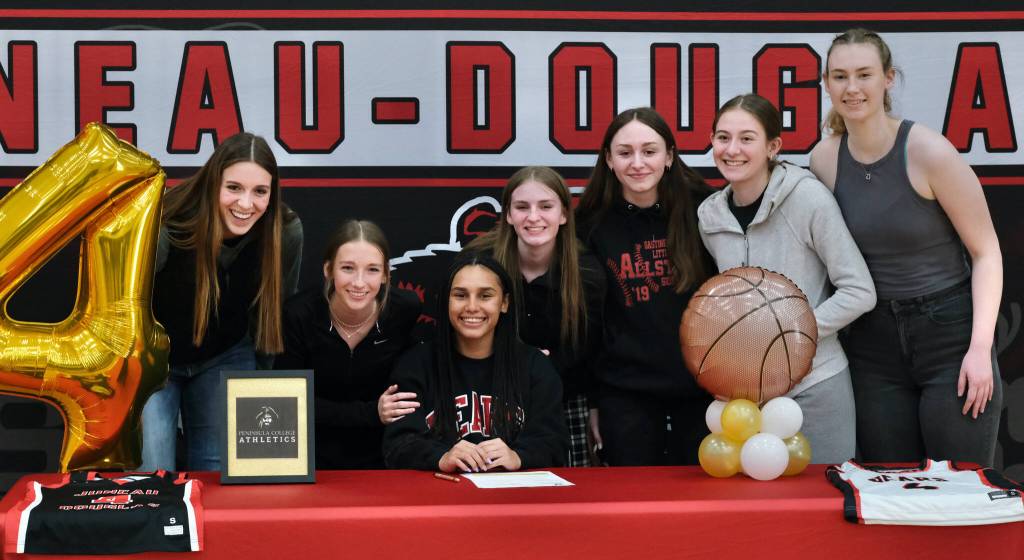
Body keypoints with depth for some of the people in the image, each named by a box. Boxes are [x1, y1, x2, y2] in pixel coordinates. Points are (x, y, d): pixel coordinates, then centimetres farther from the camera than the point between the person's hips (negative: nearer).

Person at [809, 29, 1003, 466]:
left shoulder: (928, 151, -14)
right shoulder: (824, 159, 0)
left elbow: (986, 251, -9)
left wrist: (980, 348, -15)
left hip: (950, 335, -4)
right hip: (874, 343, 4)